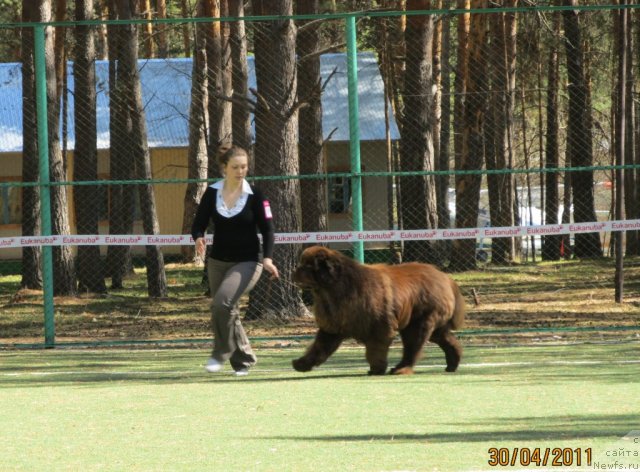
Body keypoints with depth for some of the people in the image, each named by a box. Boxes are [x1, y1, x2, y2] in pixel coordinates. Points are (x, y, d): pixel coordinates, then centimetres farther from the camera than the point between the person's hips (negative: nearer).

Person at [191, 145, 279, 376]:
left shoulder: (255, 195, -5)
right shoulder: (212, 193, 1)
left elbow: (267, 228, -4)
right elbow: (199, 223, 3)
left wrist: (267, 258, -19)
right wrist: (199, 238, -21)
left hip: (247, 262, -4)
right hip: (218, 261, 4)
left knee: (223, 303, -25)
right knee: (227, 313, 7)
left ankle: (221, 354, -12)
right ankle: (243, 359, 24)